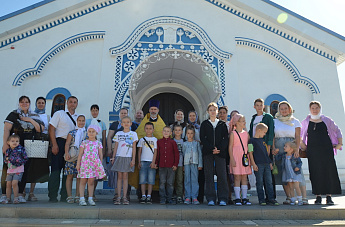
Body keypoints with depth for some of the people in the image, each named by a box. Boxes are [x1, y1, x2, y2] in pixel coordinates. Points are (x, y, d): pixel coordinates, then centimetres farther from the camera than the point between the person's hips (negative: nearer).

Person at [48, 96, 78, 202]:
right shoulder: (59, 114, 5)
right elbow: (51, 129, -2)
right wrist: (54, 145, -11)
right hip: (60, 143, -4)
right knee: (56, 170, -4)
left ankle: (64, 196, 14)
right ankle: (52, 196, 5)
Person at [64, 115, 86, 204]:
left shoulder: (87, 133, 11)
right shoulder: (72, 132, 8)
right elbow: (67, 144, 1)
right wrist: (66, 153, -14)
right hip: (72, 156, -1)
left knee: (80, 176, 2)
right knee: (70, 176, 0)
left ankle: (77, 196, 10)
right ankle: (69, 196, 7)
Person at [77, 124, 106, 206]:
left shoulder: (98, 143, 10)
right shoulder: (84, 142, 6)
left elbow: (100, 155, 11)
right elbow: (80, 154, 5)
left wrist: (100, 164, 7)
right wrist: (78, 164, 1)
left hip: (94, 164, 1)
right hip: (85, 163, -1)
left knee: (91, 182, 4)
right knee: (83, 181, 1)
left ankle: (90, 199, 12)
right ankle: (82, 199, 7)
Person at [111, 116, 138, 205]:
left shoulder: (133, 134, 5)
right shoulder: (118, 134, 9)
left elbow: (134, 148, 3)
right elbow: (116, 146, 11)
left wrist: (133, 159, -3)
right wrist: (113, 157, 4)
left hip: (128, 158, -1)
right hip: (119, 157, 1)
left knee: (125, 177, 1)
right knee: (119, 176, 2)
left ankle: (125, 197, 6)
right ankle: (118, 197, 6)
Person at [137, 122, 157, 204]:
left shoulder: (155, 139, 9)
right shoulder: (142, 139, 13)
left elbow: (155, 152, 4)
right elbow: (139, 151, 12)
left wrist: (153, 162, -5)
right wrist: (139, 162, 4)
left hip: (151, 162, -1)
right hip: (143, 161, 1)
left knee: (151, 180, -3)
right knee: (142, 180, -2)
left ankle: (149, 196, 2)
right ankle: (143, 196, 3)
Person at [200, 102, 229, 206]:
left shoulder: (222, 124, 12)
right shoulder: (204, 124, 10)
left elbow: (226, 139, 5)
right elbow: (202, 139, 1)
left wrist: (219, 149, -11)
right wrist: (212, 149, -11)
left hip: (221, 152, 0)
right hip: (208, 153, 0)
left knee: (222, 175, -1)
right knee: (209, 176, -1)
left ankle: (222, 199, 6)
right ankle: (211, 199, 6)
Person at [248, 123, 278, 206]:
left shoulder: (263, 140, 19)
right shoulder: (252, 140, -3)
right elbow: (250, 153, -7)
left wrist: (270, 162, 19)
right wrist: (253, 164, -13)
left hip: (266, 164, 7)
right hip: (258, 164, -6)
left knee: (269, 182, 5)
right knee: (260, 182, 0)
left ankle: (271, 199, 10)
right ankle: (261, 199, 8)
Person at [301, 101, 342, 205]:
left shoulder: (327, 120, 9)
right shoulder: (305, 122, 9)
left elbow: (337, 131, 17)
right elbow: (299, 135, 15)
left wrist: (340, 143, 9)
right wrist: (303, 145, 5)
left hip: (326, 149, 1)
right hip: (312, 150, 0)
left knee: (329, 171, -3)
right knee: (316, 172, -3)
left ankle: (329, 196, 5)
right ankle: (318, 196, 4)